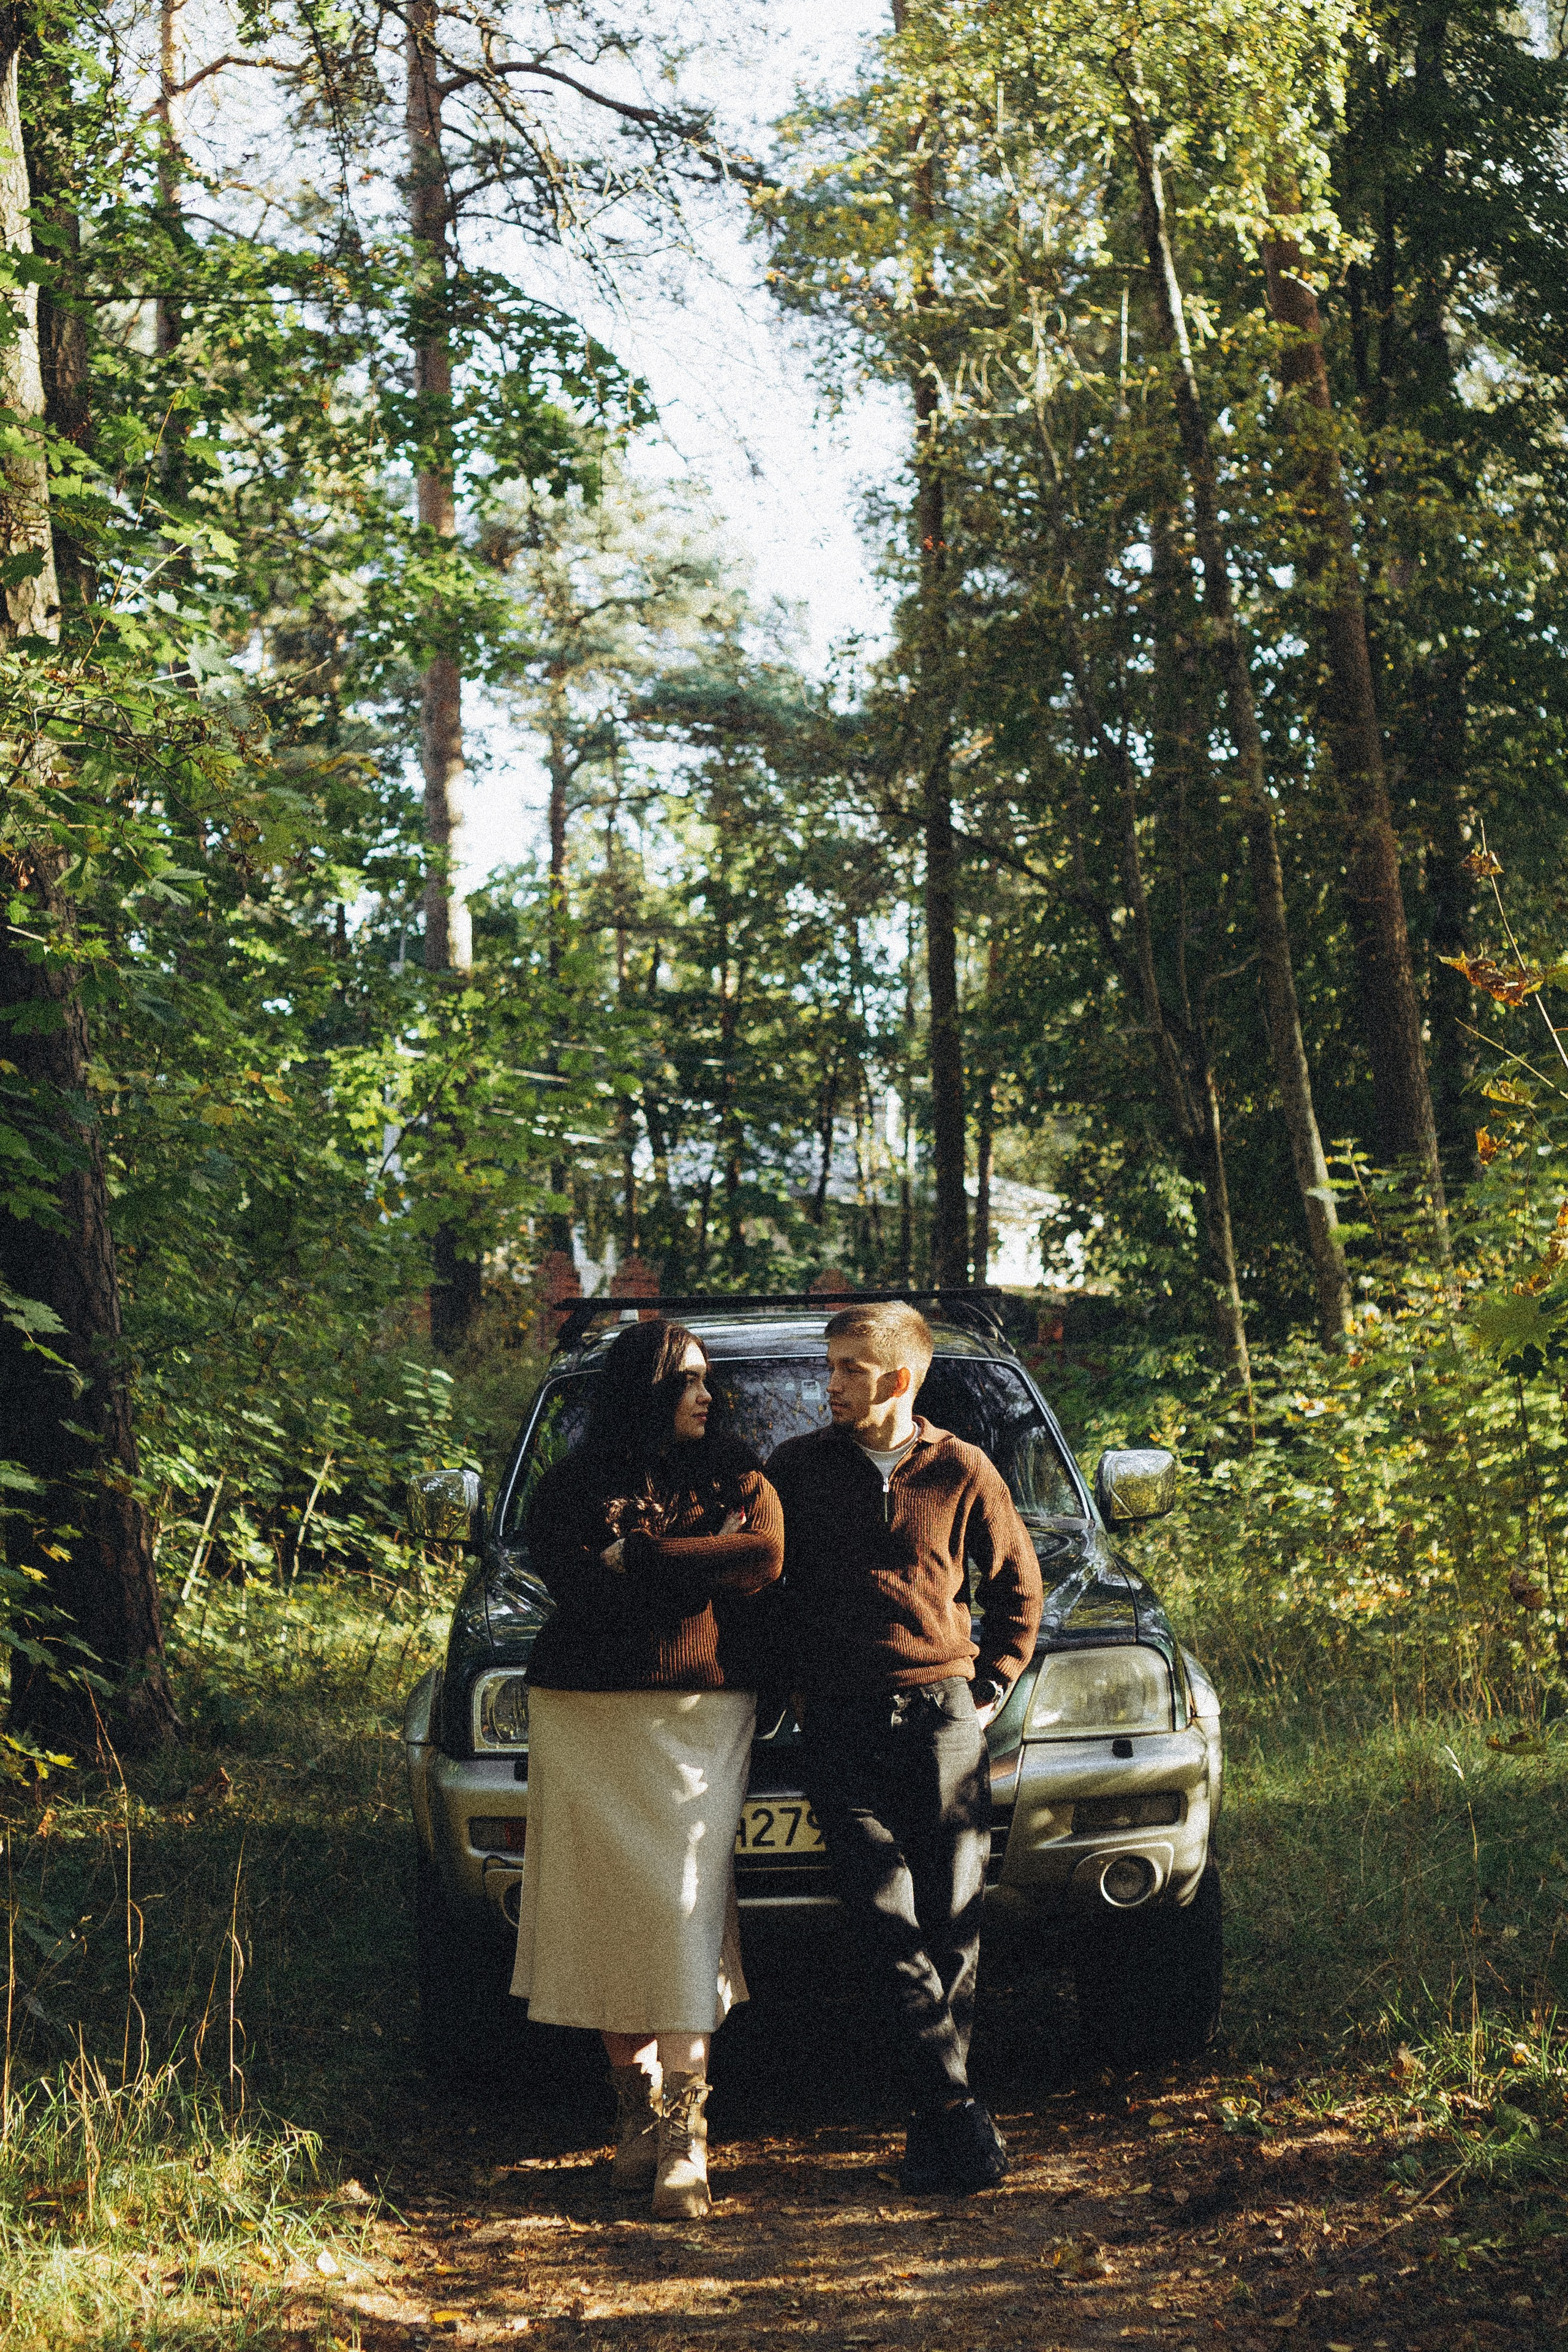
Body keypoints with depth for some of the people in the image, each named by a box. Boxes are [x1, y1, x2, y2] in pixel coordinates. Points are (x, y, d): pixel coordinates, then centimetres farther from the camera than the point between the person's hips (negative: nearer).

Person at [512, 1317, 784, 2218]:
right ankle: (638, 2108, 13)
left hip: (701, 1720, -1)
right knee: (611, 1908, 1)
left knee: (685, 1909, -9)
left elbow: (765, 1556, -10)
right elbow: (569, 1578, -11)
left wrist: (632, 1557, -9)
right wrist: (692, 1568, -12)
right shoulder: (570, 1486, 7)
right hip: (588, 1719, 1)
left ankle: (685, 2129, -9)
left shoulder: (736, 1476, 10)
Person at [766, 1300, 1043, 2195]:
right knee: (888, 1921, -10)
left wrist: (989, 1687, 10)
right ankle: (957, 2112, -10)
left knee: (954, 1922, -1)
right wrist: (792, 1681, 8)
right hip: (840, 1725, 0)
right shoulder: (799, 1469, 7)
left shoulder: (961, 1472, 5)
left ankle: (936, 2124, 7)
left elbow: (1019, 1588, 16)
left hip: (942, 1713, 0)